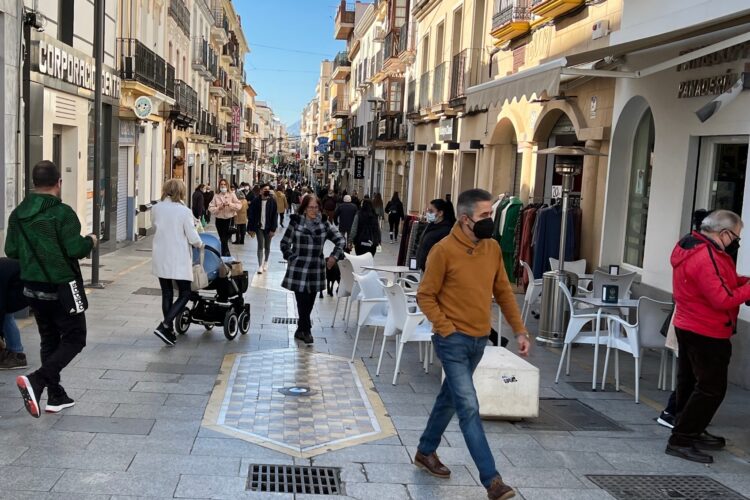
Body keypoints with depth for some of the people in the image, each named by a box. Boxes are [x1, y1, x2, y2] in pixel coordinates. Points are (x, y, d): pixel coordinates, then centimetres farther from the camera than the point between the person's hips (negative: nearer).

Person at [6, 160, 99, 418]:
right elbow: (75, 249, -20)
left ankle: (56, 396, 19)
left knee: (49, 339, 17)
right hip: (61, 288, -7)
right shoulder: (62, 212, -17)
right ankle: (36, 381, -16)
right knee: (74, 339, 3)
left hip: (32, 287, 7)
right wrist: (90, 241, 0)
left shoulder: (18, 214, 3)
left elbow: (11, 250, 7)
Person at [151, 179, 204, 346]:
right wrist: (200, 245, 9)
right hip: (178, 260, -5)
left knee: (167, 294, 14)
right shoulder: (183, 211, -12)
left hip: (160, 258, 5)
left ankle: (169, 332, 18)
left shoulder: (156, 208, 0)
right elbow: (193, 238, -10)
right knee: (184, 294, 5)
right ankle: (164, 326, -9)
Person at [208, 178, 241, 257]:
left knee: (225, 239, -7)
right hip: (219, 220, 2)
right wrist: (218, 208, -16)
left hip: (229, 219, -2)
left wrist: (230, 204, -21)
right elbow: (210, 208, 0)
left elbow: (239, 205, -8)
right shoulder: (216, 196, 4)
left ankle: (224, 255, 3)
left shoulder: (232, 195, 1)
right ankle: (227, 256, 24)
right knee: (222, 239, 9)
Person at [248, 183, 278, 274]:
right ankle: (260, 266, -2)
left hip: (268, 228, 0)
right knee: (260, 246, -2)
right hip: (259, 227, 0)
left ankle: (265, 262, 32)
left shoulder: (272, 201, -5)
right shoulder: (256, 201, -4)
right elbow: (252, 215, -2)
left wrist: (273, 229, -9)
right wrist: (251, 229, -4)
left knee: (267, 246, 13)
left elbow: (275, 216, -5)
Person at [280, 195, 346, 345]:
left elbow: (340, 240, 7)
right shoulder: (295, 222, -2)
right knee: (302, 301, -6)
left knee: (309, 303, 10)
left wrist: (334, 256, -4)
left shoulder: (324, 224, 4)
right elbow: (284, 244, 2)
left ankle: (301, 330, 26)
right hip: (298, 270, -3)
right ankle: (306, 331, 7)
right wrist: (292, 258, -6)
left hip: (316, 270, 3)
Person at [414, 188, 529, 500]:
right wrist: (446, 329, -15)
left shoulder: (493, 248, 4)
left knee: (450, 399, 18)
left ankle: (426, 452, 36)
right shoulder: (444, 250, -15)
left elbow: (503, 291, 11)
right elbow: (425, 296, -9)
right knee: (469, 407, -8)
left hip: (479, 340, 7)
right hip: (454, 341, -7)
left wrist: (519, 330, 6)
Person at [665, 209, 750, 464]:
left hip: (687, 327, 10)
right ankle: (680, 440, -1)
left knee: (690, 383, 18)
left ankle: (692, 433, 31)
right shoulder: (708, 259, -26)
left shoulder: (690, 246, 6)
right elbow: (723, 300, -26)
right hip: (707, 334, -10)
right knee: (711, 389, -3)